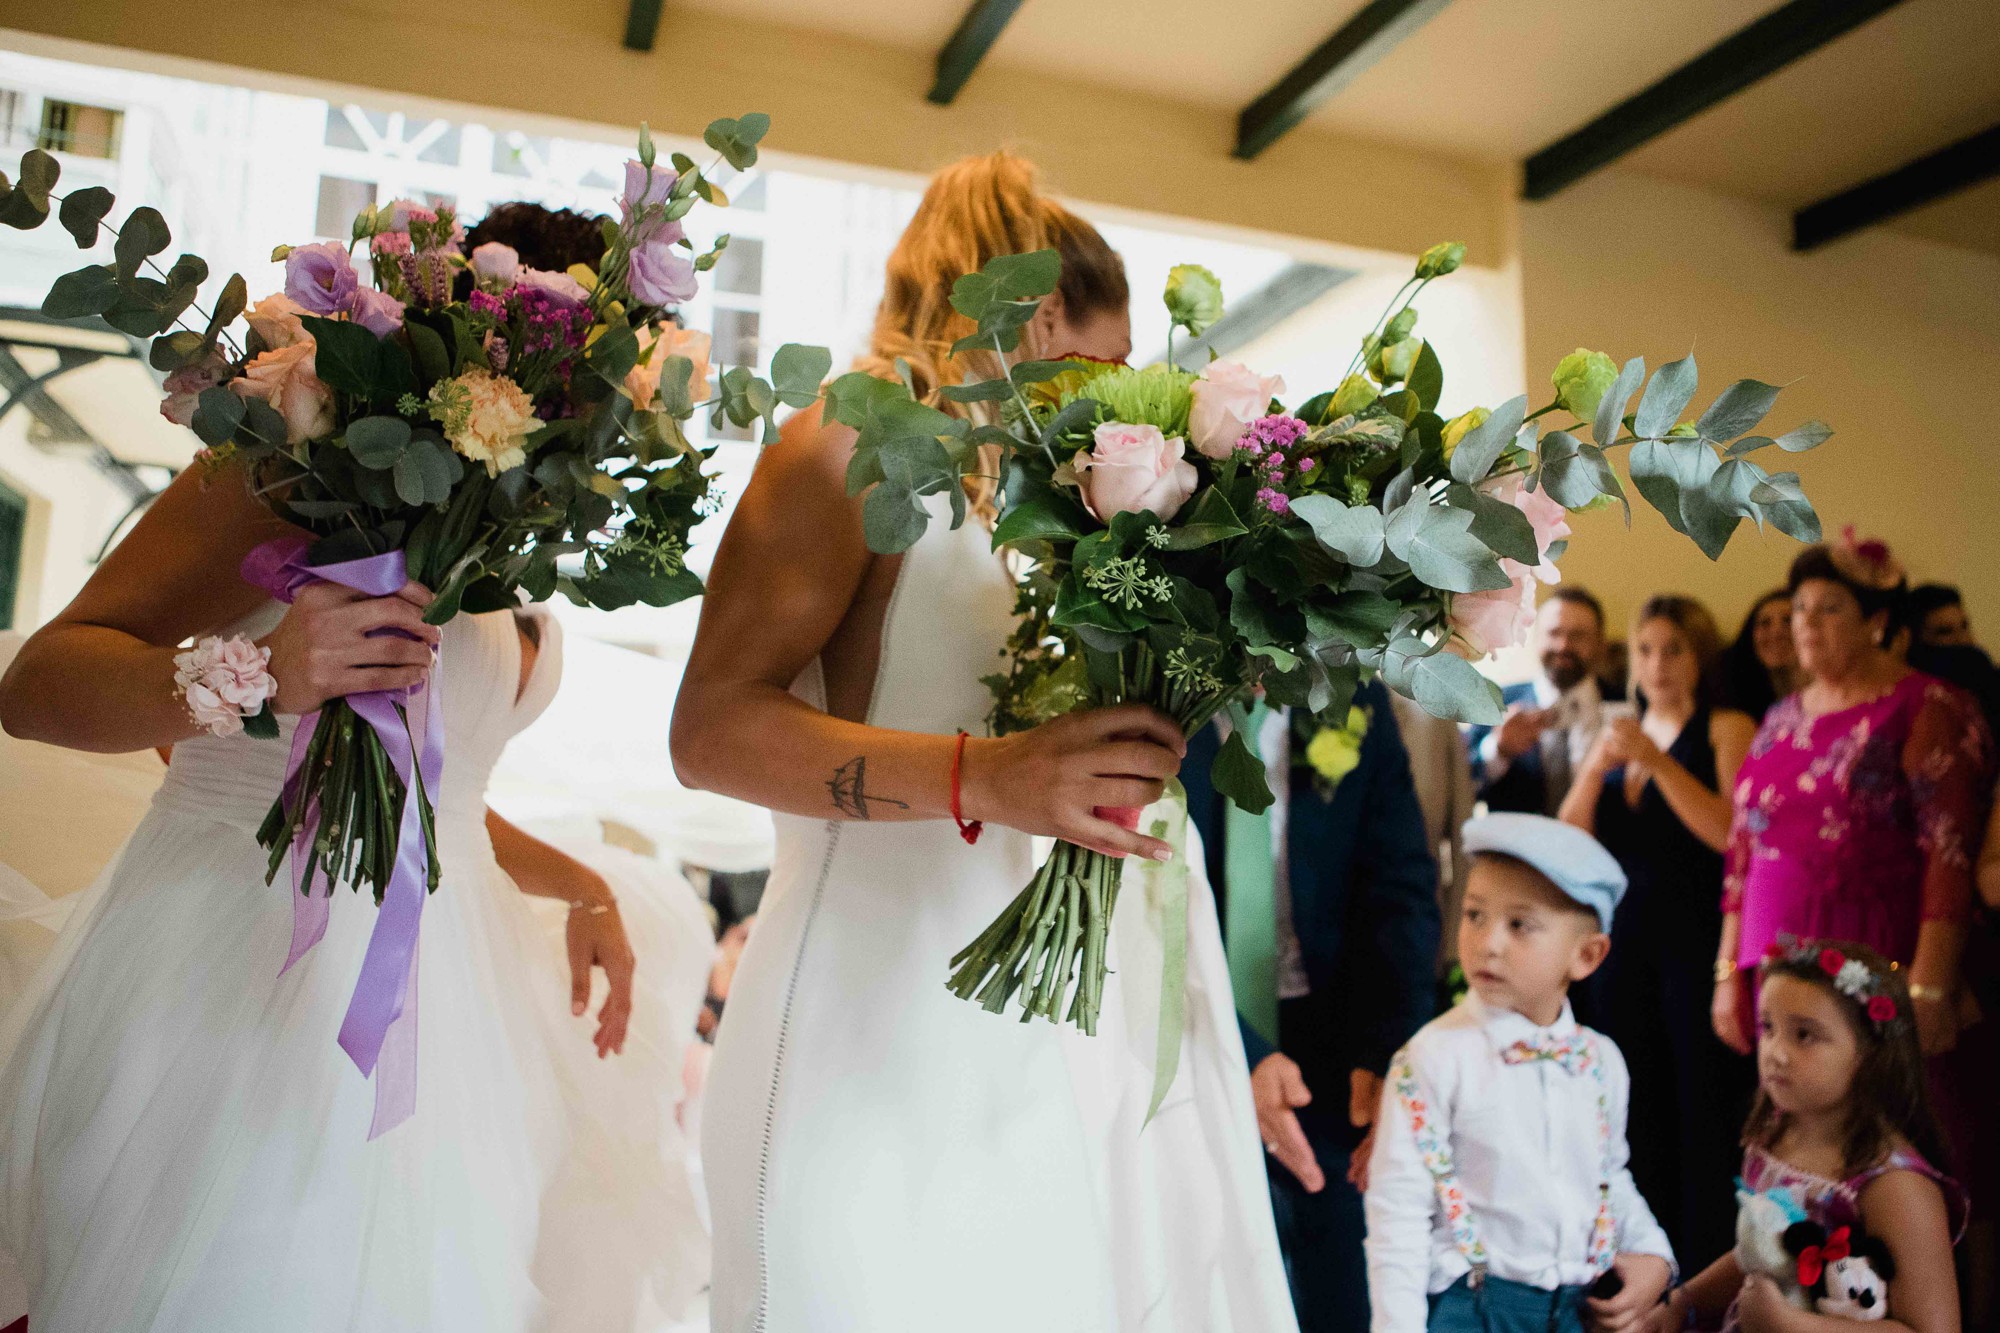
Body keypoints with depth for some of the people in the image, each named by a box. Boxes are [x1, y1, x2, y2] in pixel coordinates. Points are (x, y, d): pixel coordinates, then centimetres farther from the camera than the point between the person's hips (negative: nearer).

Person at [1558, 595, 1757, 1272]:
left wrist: (1657, 761, -19)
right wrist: (1595, 766, -9)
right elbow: (1571, 838, 6)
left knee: (1704, 1108, -3)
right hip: (1621, 938, 5)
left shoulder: (1727, 728, -1)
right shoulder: (1619, 733, 14)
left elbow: (1731, 832, -16)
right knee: (1639, 1113, 10)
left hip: (1700, 939, -5)